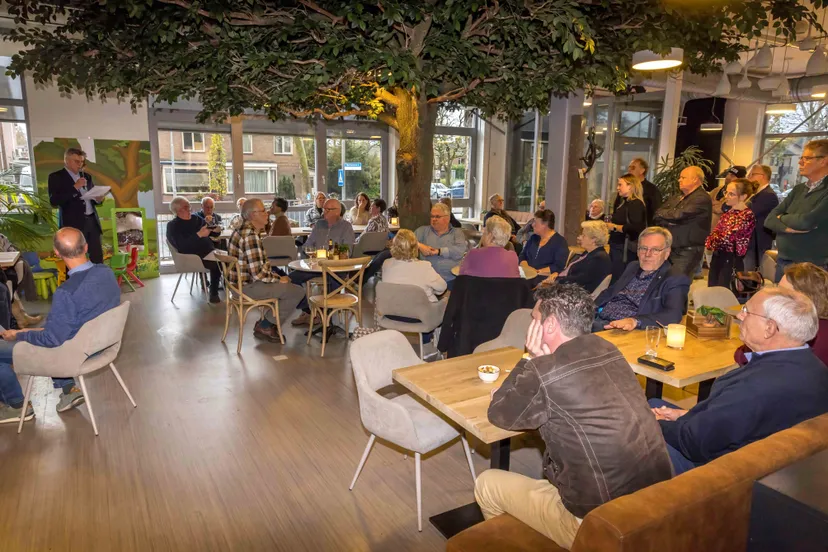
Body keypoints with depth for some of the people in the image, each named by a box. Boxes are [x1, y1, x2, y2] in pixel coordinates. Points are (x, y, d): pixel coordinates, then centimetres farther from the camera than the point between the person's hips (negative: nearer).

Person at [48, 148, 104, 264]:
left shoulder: (86, 176, 16)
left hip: (92, 221, 5)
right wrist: (74, 187, -19)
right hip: (73, 223, -5)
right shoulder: (56, 177, -2)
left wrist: (98, 199, -3)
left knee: (97, 257, 7)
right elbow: (54, 201, -13)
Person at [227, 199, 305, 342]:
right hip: (247, 287, -11)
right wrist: (278, 280, -9)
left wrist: (276, 276, 9)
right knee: (298, 292, -11)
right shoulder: (250, 237, -22)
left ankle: (266, 323, 19)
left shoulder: (243, 231, 12)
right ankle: (264, 327, 1)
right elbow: (258, 273, -25)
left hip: (240, 282, 11)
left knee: (289, 285, 22)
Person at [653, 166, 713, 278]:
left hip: (687, 252, -8)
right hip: (669, 249, 8)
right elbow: (657, 216, 10)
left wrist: (663, 213, 1)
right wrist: (669, 221, -12)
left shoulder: (702, 198, -9)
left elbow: (678, 215, -19)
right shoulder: (676, 198, 18)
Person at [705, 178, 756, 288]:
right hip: (717, 258, 8)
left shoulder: (747, 216, -15)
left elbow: (727, 238, -20)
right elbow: (714, 233, 11)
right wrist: (710, 241, -9)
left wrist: (714, 239, -2)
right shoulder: (728, 212, 11)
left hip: (731, 260, -8)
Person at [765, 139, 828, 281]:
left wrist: (782, 218, -3)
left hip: (813, 269, -7)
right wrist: (790, 227, -16)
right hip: (782, 263, 7)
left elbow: (806, 222, -24)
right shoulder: (798, 189, 11)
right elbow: (770, 220, 5)